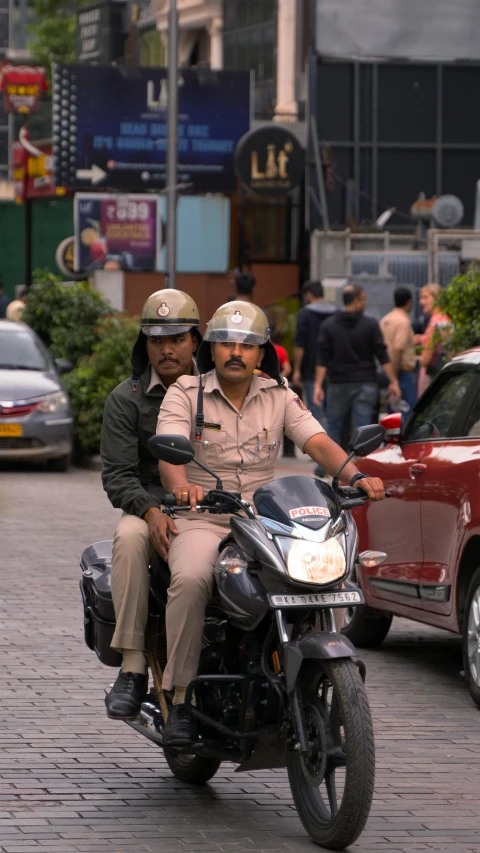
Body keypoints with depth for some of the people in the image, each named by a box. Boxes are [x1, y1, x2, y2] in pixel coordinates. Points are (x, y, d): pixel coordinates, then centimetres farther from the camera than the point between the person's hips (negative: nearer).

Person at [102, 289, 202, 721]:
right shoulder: (126, 400, 5)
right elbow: (117, 475, -2)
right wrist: (151, 513, -22)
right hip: (150, 506, -1)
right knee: (129, 537, -36)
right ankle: (133, 668, -34)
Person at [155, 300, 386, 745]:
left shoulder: (280, 396, 10)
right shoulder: (185, 393, 1)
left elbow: (318, 442, -2)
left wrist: (356, 475, -23)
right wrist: (181, 486, -38)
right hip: (200, 521, -3)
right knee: (191, 579, -35)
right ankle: (180, 699, -27)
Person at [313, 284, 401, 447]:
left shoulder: (328, 325, 1)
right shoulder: (370, 325, -4)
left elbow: (322, 360, -3)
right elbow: (383, 357, -5)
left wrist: (318, 385, -3)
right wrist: (393, 382, -2)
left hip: (339, 385, 1)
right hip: (365, 385, -1)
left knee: (333, 429, 10)